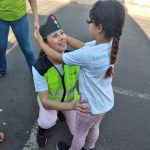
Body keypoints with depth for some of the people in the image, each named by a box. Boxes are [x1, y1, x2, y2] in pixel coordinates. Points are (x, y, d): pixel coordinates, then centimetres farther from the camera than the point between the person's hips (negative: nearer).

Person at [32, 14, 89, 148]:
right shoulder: (39, 68, -35)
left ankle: (61, 112, 31)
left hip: (71, 97, 3)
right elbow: (45, 102, -33)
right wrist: (70, 106, -48)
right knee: (48, 122, -32)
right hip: (49, 100, -2)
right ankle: (42, 126, 8)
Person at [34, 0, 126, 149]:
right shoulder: (110, 44, -14)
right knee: (94, 127, 34)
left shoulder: (87, 54, -37)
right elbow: (81, 45, -1)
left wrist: (40, 41, -9)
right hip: (105, 102, 7)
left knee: (79, 133, 24)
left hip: (91, 106, -7)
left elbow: (58, 58, -23)